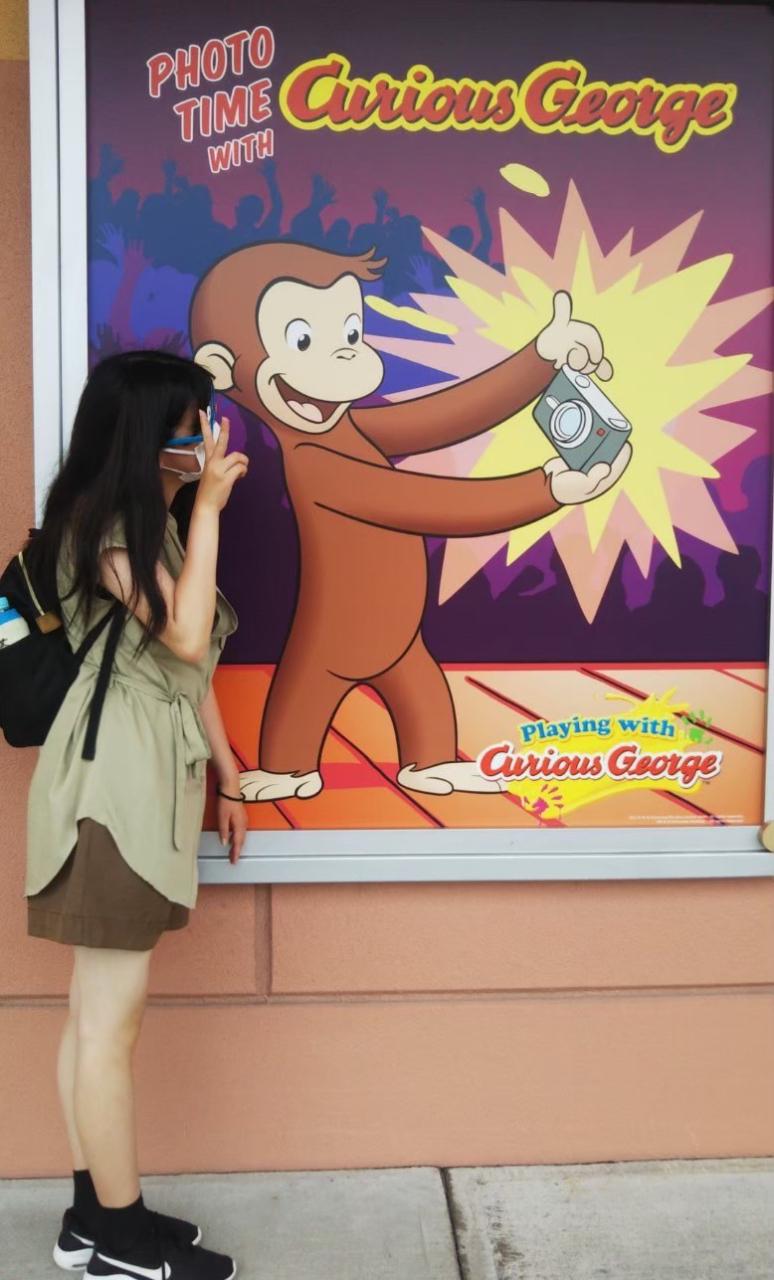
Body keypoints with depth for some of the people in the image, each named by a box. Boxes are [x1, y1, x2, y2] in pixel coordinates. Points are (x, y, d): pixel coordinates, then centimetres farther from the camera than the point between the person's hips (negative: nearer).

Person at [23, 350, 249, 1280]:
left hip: (149, 775, 10)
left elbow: (190, 669, 18)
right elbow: (184, 639, -21)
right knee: (110, 1019, 0)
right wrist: (207, 508, -13)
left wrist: (227, 772, 18)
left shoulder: (155, 522, 19)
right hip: (114, 780, -10)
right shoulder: (104, 521, -10)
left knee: (98, 1011, 14)